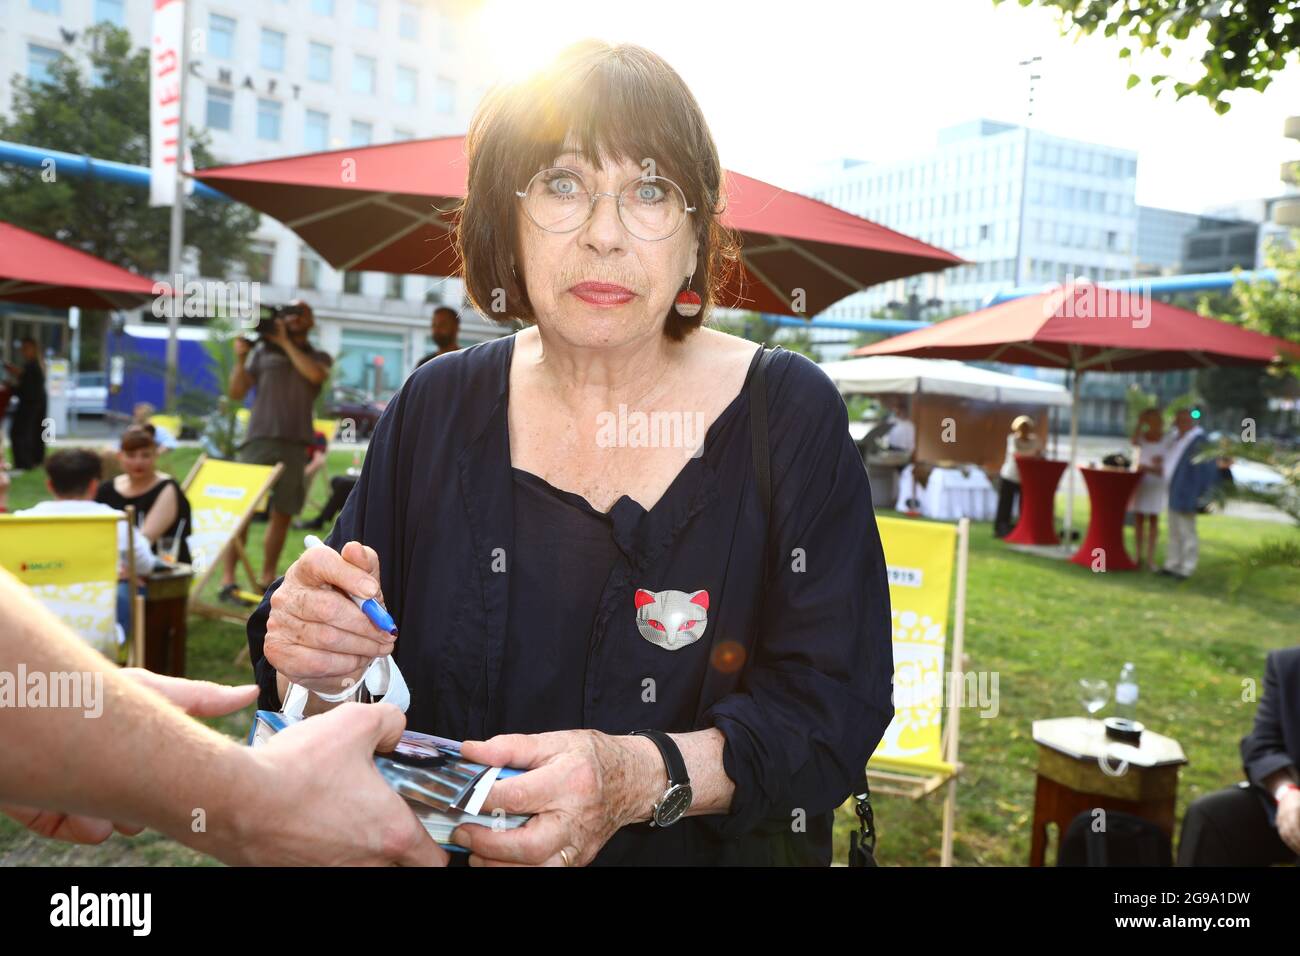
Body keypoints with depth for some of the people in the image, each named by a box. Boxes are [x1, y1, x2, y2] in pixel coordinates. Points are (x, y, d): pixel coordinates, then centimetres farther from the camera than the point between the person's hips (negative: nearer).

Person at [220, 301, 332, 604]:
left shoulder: (319, 357, 15)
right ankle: (228, 579, -6)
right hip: (259, 439, -1)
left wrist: (286, 343, -6)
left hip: (295, 445, 2)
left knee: (282, 514, 5)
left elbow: (315, 374, -10)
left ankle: (268, 579, 16)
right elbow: (237, 392, 10)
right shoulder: (263, 350, 13)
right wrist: (241, 358, -4)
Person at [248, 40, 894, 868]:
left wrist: (639, 778, -25)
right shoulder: (437, 407, -1)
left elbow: (837, 710, -11)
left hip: (713, 850, -2)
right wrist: (320, 677, -17)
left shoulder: (790, 415, -8)